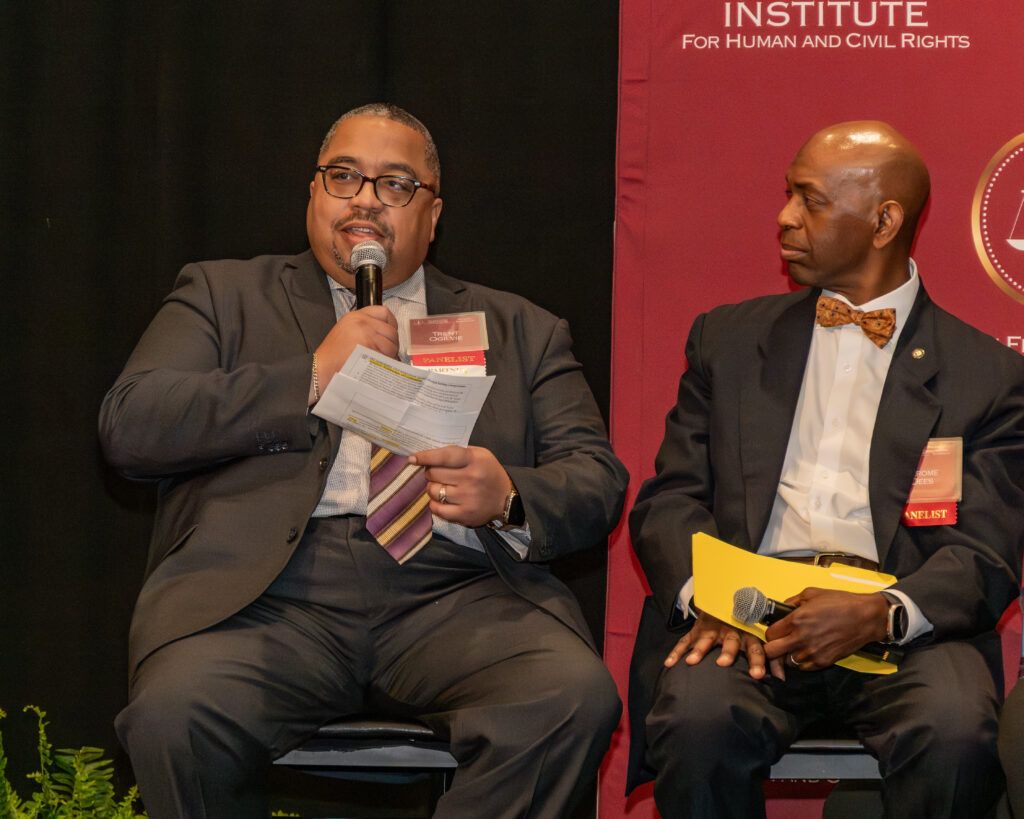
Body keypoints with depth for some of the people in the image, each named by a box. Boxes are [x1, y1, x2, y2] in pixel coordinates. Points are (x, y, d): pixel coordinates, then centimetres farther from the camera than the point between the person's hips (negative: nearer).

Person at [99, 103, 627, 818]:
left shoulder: (520, 330, 24)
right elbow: (127, 424, 6)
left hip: (453, 591, 1)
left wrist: (509, 498, -10)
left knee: (577, 698, -30)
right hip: (264, 587, -1)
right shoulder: (226, 295, 21)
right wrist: (311, 377, -2)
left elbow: (599, 479, 14)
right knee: (175, 713, -33)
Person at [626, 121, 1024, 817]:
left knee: (958, 734, -33)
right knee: (699, 720, -33)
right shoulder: (729, 338, 19)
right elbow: (669, 499, 13)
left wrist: (882, 614, -18)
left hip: (905, 622, -1)